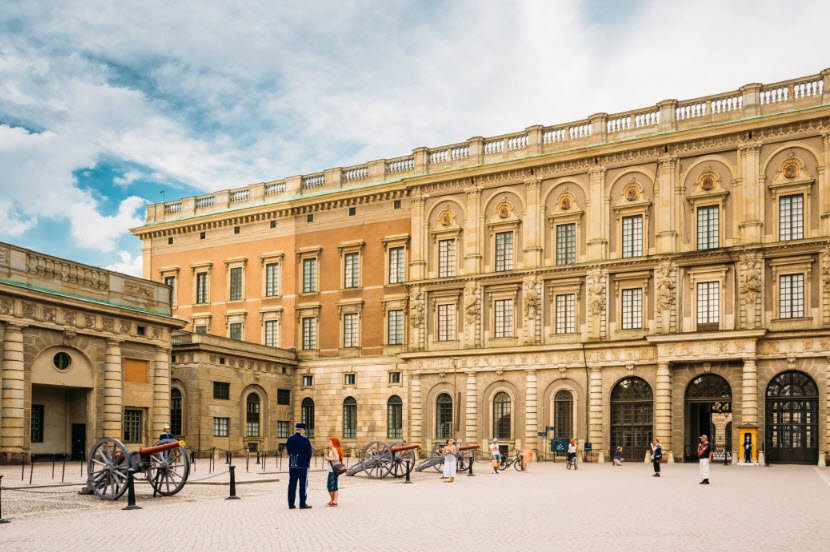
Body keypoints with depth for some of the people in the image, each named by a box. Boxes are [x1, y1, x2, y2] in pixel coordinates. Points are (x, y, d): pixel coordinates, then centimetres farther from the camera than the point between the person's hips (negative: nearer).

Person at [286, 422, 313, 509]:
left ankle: (291, 504, 11)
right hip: (303, 465, -5)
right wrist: (307, 461, 8)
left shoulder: (289, 439, 6)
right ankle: (302, 504, 0)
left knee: (292, 484, 9)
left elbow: (288, 451, 11)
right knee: (303, 484, 1)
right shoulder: (305, 439, -11)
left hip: (292, 465, 5)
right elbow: (309, 452, -9)